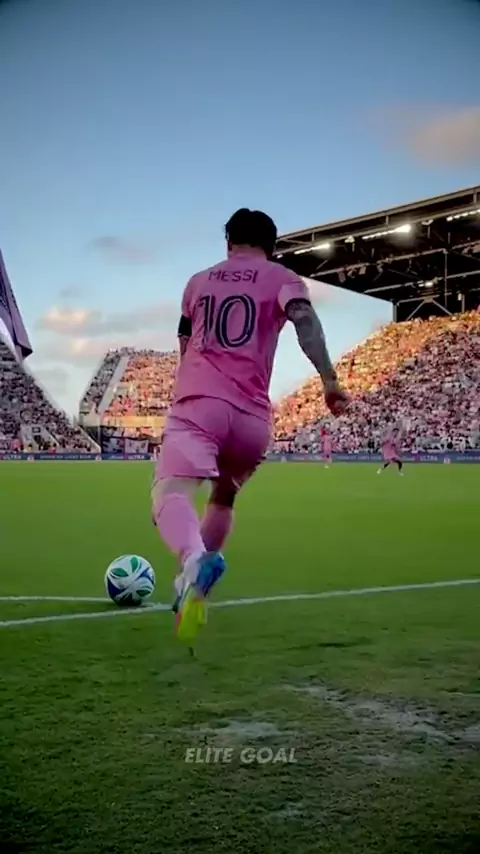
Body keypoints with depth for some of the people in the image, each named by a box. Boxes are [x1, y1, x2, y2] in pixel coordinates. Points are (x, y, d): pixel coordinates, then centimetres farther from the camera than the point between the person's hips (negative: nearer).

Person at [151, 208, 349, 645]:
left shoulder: (198, 281, 25)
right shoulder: (282, 278, 16)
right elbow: (304, 318, -7)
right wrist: (329, 379, -15)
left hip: (197, 402, -1)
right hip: (252, 415, 1)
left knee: (170, 494, -19)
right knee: (224, 498, 25)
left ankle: (195, 558, -51)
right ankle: (192, 585, 16)